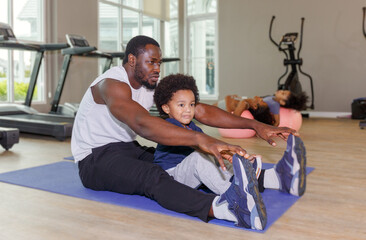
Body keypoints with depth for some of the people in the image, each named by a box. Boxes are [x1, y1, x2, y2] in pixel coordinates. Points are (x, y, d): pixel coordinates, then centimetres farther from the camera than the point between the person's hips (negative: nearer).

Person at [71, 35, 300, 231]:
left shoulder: (153, 86, 0)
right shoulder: (112, 85, -23)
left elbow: (200, 111, -7)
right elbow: (142, 124, -43)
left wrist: (256, 125, -15)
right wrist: (200, 139, -55)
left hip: (130, 150, 7)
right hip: (95, 159, -7)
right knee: (152, 176, -39)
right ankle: (223, 207, -64)